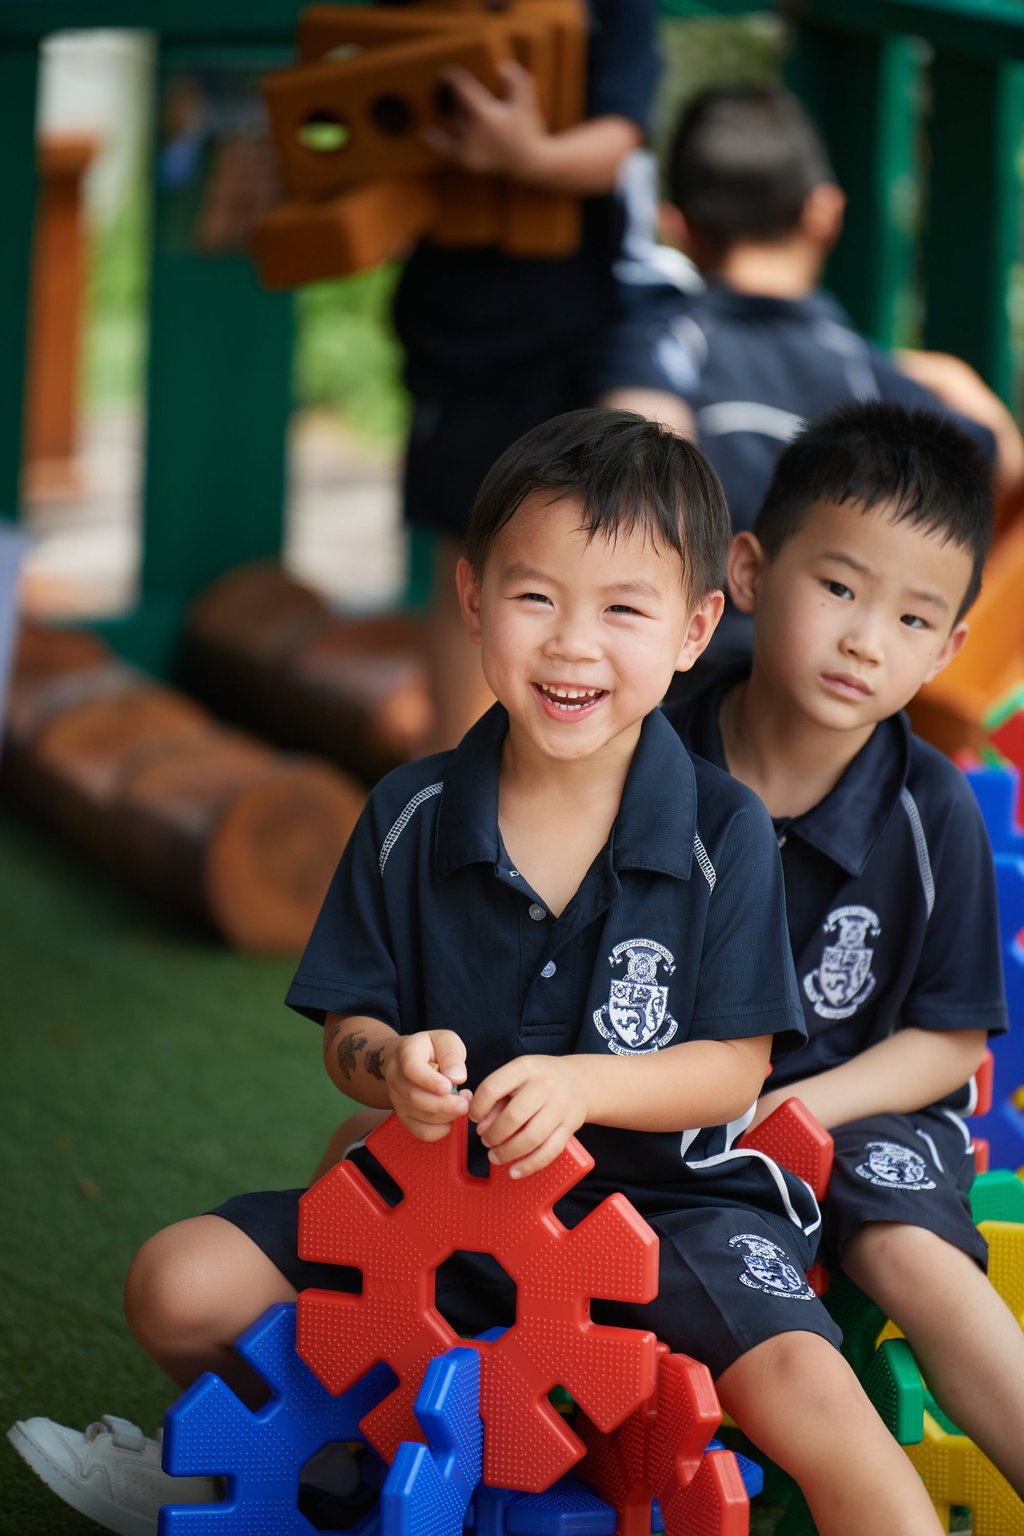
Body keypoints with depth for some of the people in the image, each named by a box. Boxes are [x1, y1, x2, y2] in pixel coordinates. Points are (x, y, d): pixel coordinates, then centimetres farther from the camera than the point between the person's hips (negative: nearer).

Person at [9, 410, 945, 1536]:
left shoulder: (725, 836, -7)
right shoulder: (411, 818, 0)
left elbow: (734, 1067, -8)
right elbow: (347, 1028, 4)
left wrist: (580, 1084, -26)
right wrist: (390, 1064, -21)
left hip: (666, 1200, -3)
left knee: (803, 1392, -32)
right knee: (177, 1286, -10)